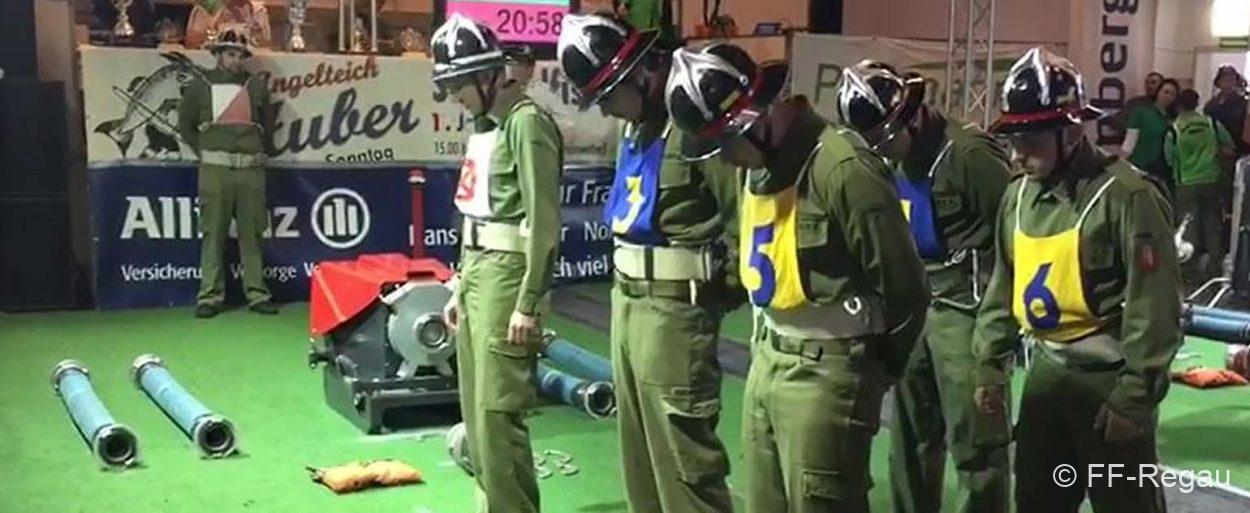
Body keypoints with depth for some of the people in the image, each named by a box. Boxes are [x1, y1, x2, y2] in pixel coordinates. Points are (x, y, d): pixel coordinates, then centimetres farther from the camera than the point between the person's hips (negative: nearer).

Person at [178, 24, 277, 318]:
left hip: (251, 170, 2)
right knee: (213, 234, -2)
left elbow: (268, 125, 20)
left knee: (251, 234, 3)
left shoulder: (257, 86, 10)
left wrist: (255, 150, 11)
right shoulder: (199, 87, 5)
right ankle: (210, 296, 1)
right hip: (214, 170, -2)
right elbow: (185, 126, 12)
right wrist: (206, 152, 6)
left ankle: (257, 294, 6)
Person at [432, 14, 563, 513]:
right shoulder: (484, 127, 16)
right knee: (476, 410, 14)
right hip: (476, 270, 10)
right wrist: (459, 288, 19)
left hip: (507, 274, -9)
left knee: (497, 411, -9)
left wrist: (528, 303, -20)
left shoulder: (526, 122, -13)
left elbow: (543, 222, -17)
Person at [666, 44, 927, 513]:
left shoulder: (843, 168, -21)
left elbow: (901, 282, -14)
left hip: (826, 370, -8)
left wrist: (878, 367, -1)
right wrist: (767, 343, 13)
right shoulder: (754, 164, 6)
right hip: (767, 358, 9)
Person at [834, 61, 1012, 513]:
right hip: (915, 308, 8)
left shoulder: (968, 154, -17)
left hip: (965, 310, -8)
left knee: (975, 441, -4)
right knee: (910, 436, 16)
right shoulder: (891, 164, 8)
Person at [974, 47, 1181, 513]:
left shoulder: (1126, 194, -18)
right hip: (1047, 371, 7)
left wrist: (1135, 396, -16)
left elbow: (1154, 309, -18)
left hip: (1109, 379, -7)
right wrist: (989, 367, 10)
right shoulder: (1017, 195, 4)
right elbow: (1003, 289, 13)